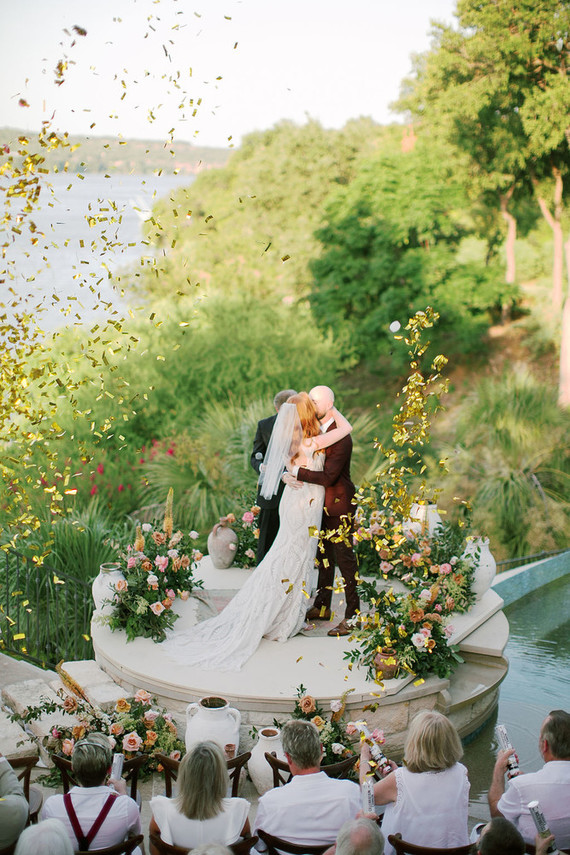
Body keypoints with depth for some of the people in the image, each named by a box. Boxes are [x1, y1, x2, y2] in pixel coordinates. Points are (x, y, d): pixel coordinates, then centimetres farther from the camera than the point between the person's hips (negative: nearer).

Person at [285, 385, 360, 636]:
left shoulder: (340, 436, -22)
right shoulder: (315, 428, 6)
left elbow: (329, 476, -27)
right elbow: (301, 457, 16)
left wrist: (298, 472, -21)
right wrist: (288, 473, -2)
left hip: (339, 505, -9)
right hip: (321, 503, 9)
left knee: (344, 558, -3)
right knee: (324, 555, 17)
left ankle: (352, 615, 4)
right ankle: (322, 607, 29)